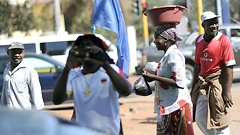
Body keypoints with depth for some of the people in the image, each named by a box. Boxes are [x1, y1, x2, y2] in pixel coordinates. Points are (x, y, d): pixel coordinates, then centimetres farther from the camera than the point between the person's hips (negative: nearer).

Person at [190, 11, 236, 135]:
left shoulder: (223, 40, -11)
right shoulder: (199, 40, 8)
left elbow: (228, 68, -14)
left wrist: (227, 92, -19)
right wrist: (193, 88, 16)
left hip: (218, 83, -7)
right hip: (202, 85, 7)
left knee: (219, 122, -4)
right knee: (200, 119, 11)